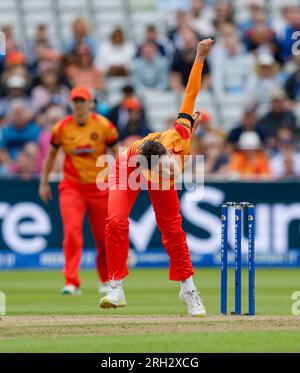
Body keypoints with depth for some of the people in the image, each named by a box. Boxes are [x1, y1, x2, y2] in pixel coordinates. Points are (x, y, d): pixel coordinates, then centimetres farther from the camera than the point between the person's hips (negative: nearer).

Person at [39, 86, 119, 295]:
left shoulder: (104, 126, -6)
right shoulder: (61, 128, -2)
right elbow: (51, 154, 12)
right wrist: (44, 182, 14)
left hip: (100, 187, 0)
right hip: (71, 187, 0)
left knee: (103, 236, 8)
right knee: (72, 231, -16)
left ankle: (106, 280, 30)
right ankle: (72, 283, -17)